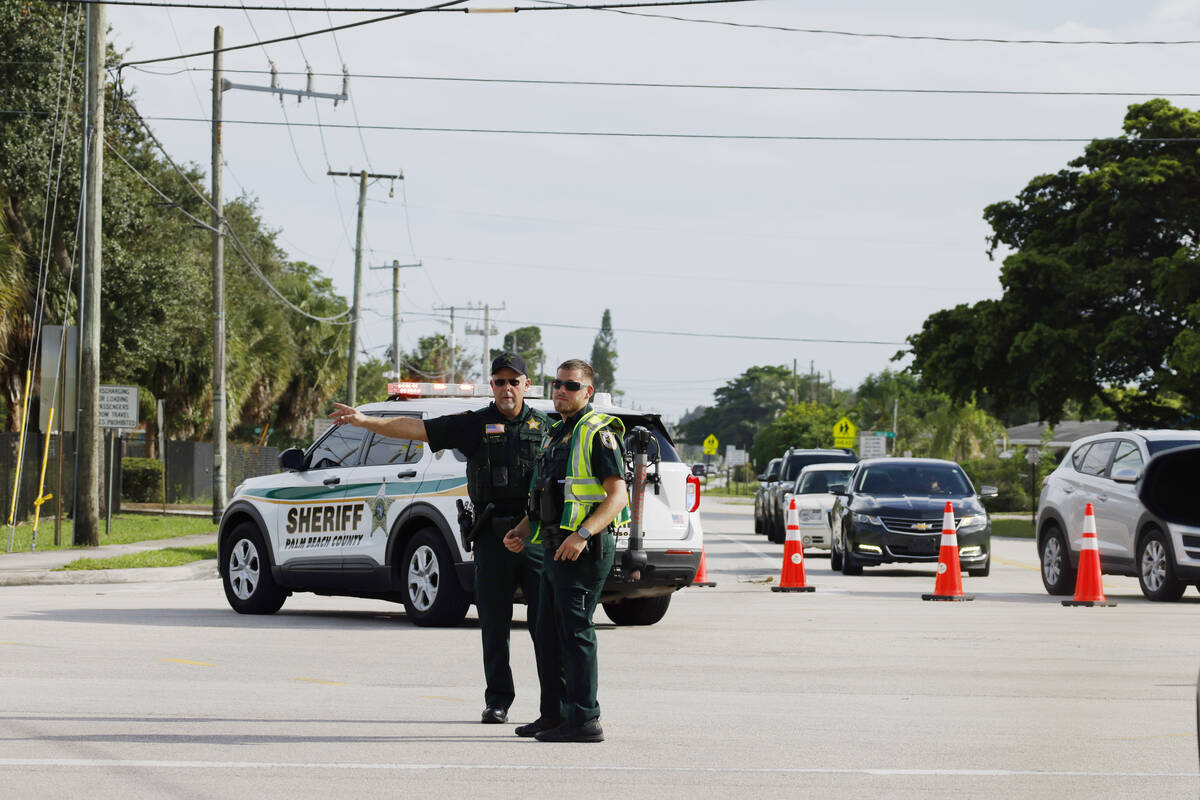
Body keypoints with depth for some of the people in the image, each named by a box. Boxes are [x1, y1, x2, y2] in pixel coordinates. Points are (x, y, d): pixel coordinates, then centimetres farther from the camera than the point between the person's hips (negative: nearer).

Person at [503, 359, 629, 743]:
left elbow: (618, 495, -17)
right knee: (549, 633, 13)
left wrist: (583, 534, -28)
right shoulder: (557, 434, 20)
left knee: (575, 631, -11)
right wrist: (523, 530, 15)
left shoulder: (598, 434, -9)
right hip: (557, 548, 10)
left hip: (584, 549, -10)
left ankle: (584, 719, -10)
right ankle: (556, 714, 21)